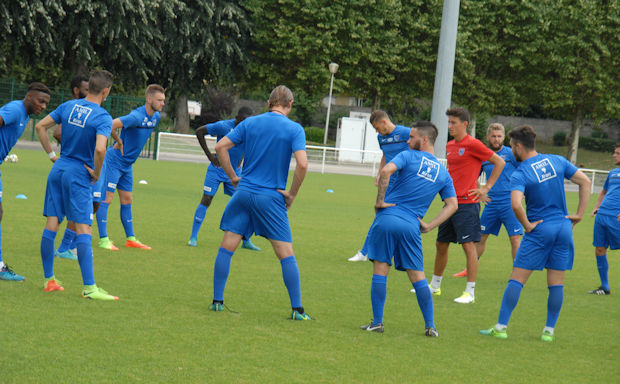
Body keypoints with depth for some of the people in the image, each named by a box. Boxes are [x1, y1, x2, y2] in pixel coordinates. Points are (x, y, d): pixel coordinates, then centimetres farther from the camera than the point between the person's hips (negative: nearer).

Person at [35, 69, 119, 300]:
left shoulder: (68, 106, 5)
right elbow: (100, 149, -27)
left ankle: (49, 280, 16)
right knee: (83, 229, -7)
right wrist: (97, 173, -10)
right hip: (79, 174, -6)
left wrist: (52, 155, 15)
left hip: (58, 169, 6)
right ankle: (89, 288, -10)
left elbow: (40, 127, 10)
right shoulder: (102, 118, -14)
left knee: (51, 224, 9)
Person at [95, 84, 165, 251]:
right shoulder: (136, 116, -24)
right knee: (106, 198, -7)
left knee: (127, 200, 13)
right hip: (114, 160, -9)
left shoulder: (156, 117, 4)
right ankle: (103, 239, -8)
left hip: (127, 164, 9)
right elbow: (110, 126, -33)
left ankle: (130, 239, 19)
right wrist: (119, 141, -18)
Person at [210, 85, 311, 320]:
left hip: (243, 193, 2)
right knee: (286, 254, 2)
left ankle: (217, 300, 7)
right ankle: (297, 309, 1)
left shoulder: (250, 123, 6)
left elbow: (220, 147, 3)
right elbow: (302, 164, -17)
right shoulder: (294, 129, -4)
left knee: (226, 248, 9)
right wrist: (292, 194, -4)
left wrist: (233, 177, 11)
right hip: (272, 198, -2)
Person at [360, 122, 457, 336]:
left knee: (380, 270, 3)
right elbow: (452, 205, 10)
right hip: (411, 226, 4)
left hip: (387, 218, -4)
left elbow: (386, 170, -18)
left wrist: (380, 200, -10)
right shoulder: (443, 172, 14)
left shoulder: (408, 156, 0)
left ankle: (377, 322, 2)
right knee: (417, 275, 9)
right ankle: (430, 326, 6)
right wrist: (429, 226, 6)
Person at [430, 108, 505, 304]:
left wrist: (486, 188, -9)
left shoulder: (473, 144, -10)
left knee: (469, 245, -8)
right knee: (441, 244, 14)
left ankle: (470, 292, -6)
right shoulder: (450, 146, 13)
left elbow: (499, 162, -7)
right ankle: (435, 286, 27)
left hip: (467, 203, -8)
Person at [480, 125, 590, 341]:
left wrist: (527, 225, -11)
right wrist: (579, 214, 7)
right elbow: (585, 182, 6)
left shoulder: (520, 174, -10)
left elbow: (516, 204, -27)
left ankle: (501, 327, -2)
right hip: (564, 227, 5)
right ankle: (549, 330, 9)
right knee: (556, 282, 7)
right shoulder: (557, 161, 5)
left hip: (539, 229, -4)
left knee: (517, 279, 0)